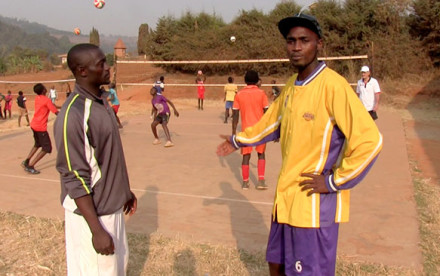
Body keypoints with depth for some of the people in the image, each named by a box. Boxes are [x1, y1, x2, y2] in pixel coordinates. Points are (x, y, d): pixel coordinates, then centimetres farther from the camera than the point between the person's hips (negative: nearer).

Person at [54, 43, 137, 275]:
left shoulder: (101, 100, 4)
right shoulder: (73, 115, -24)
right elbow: (75, 179, -23)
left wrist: (124, 190, 20)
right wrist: (96, 230, -23)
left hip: (111, 207, 9)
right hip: (91, 214, -9)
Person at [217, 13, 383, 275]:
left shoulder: (333, 86, -18)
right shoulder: (290, 86, 6)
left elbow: (370, 140, -22)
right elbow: (272, 123, 24)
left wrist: (334, 182, -18)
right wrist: (238, 140, 29)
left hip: (316, 203, -7)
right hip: (286, 198, 8)